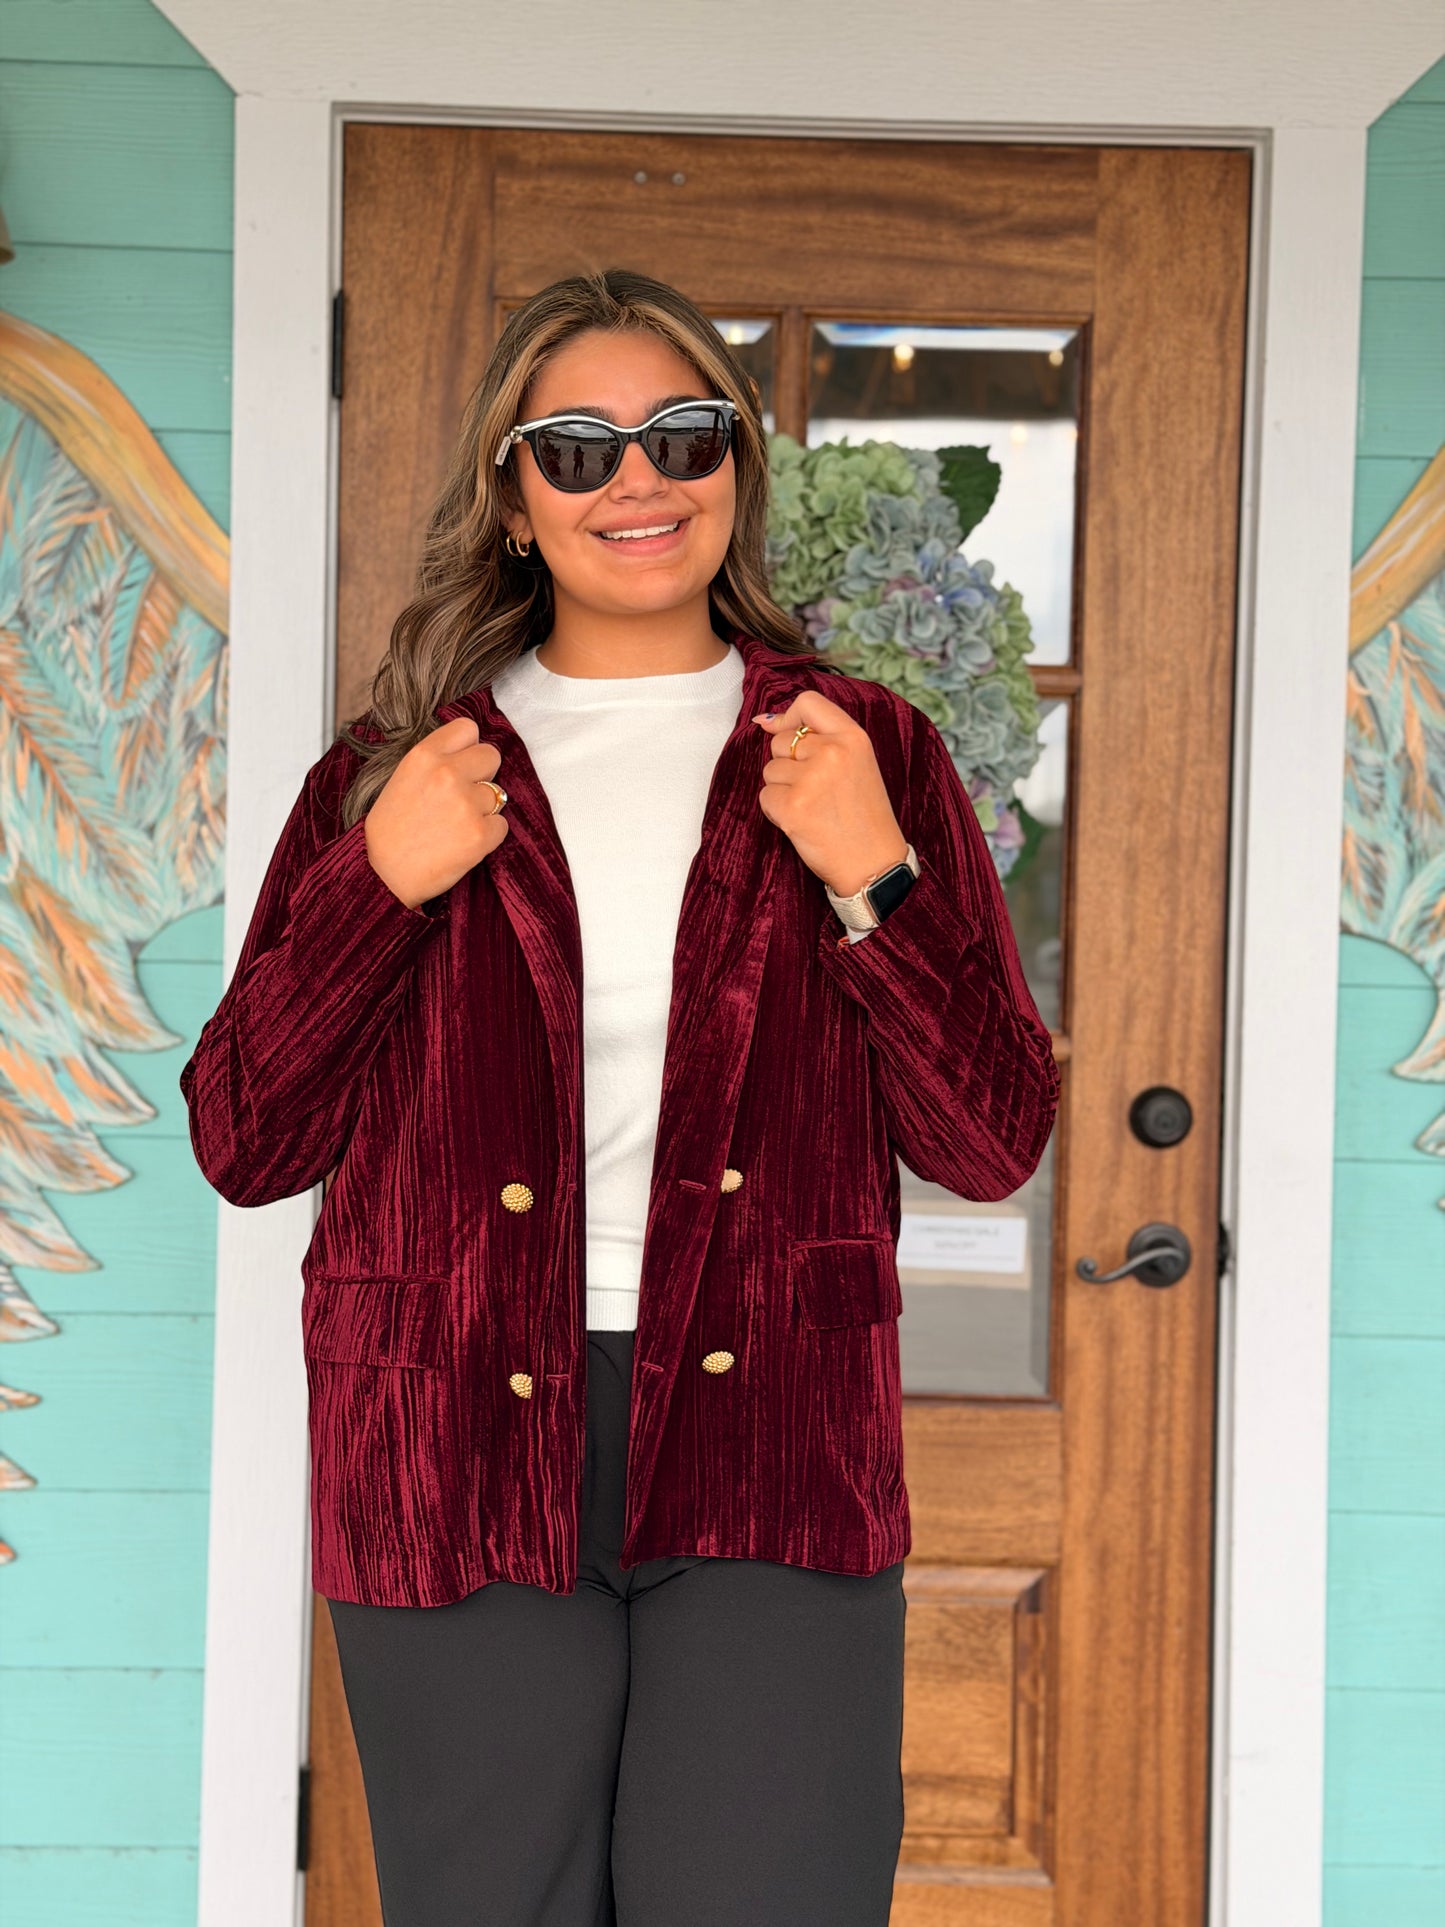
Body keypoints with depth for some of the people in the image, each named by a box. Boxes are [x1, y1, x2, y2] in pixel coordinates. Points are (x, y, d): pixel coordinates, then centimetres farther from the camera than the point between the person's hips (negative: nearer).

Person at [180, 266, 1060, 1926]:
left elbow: (992, 1147, 4)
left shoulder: (859, 751, 8)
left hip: (768, 1460, 0)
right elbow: (241, 1145, 6)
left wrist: (871, 878, -8)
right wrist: (381, 886, -6)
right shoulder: (400, 767, 9)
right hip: (457, 1461, 1)